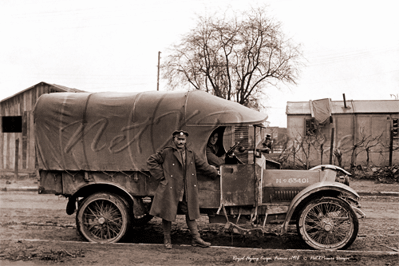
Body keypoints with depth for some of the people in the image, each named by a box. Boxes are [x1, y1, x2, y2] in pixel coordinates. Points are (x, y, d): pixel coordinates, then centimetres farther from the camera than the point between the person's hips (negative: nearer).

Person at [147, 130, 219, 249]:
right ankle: (167, 239, 20)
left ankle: (196, 238, 15)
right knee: (168, 214, 4)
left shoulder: (190, 154, 11)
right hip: (170, 191, -4)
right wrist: (161, 176, -6)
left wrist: (216, 174, 24)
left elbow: (203, 165, 20)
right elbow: (151, 161, -3)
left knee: (190, 213, 7)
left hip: (187, 193, 5)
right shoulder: (166, 152, -6)